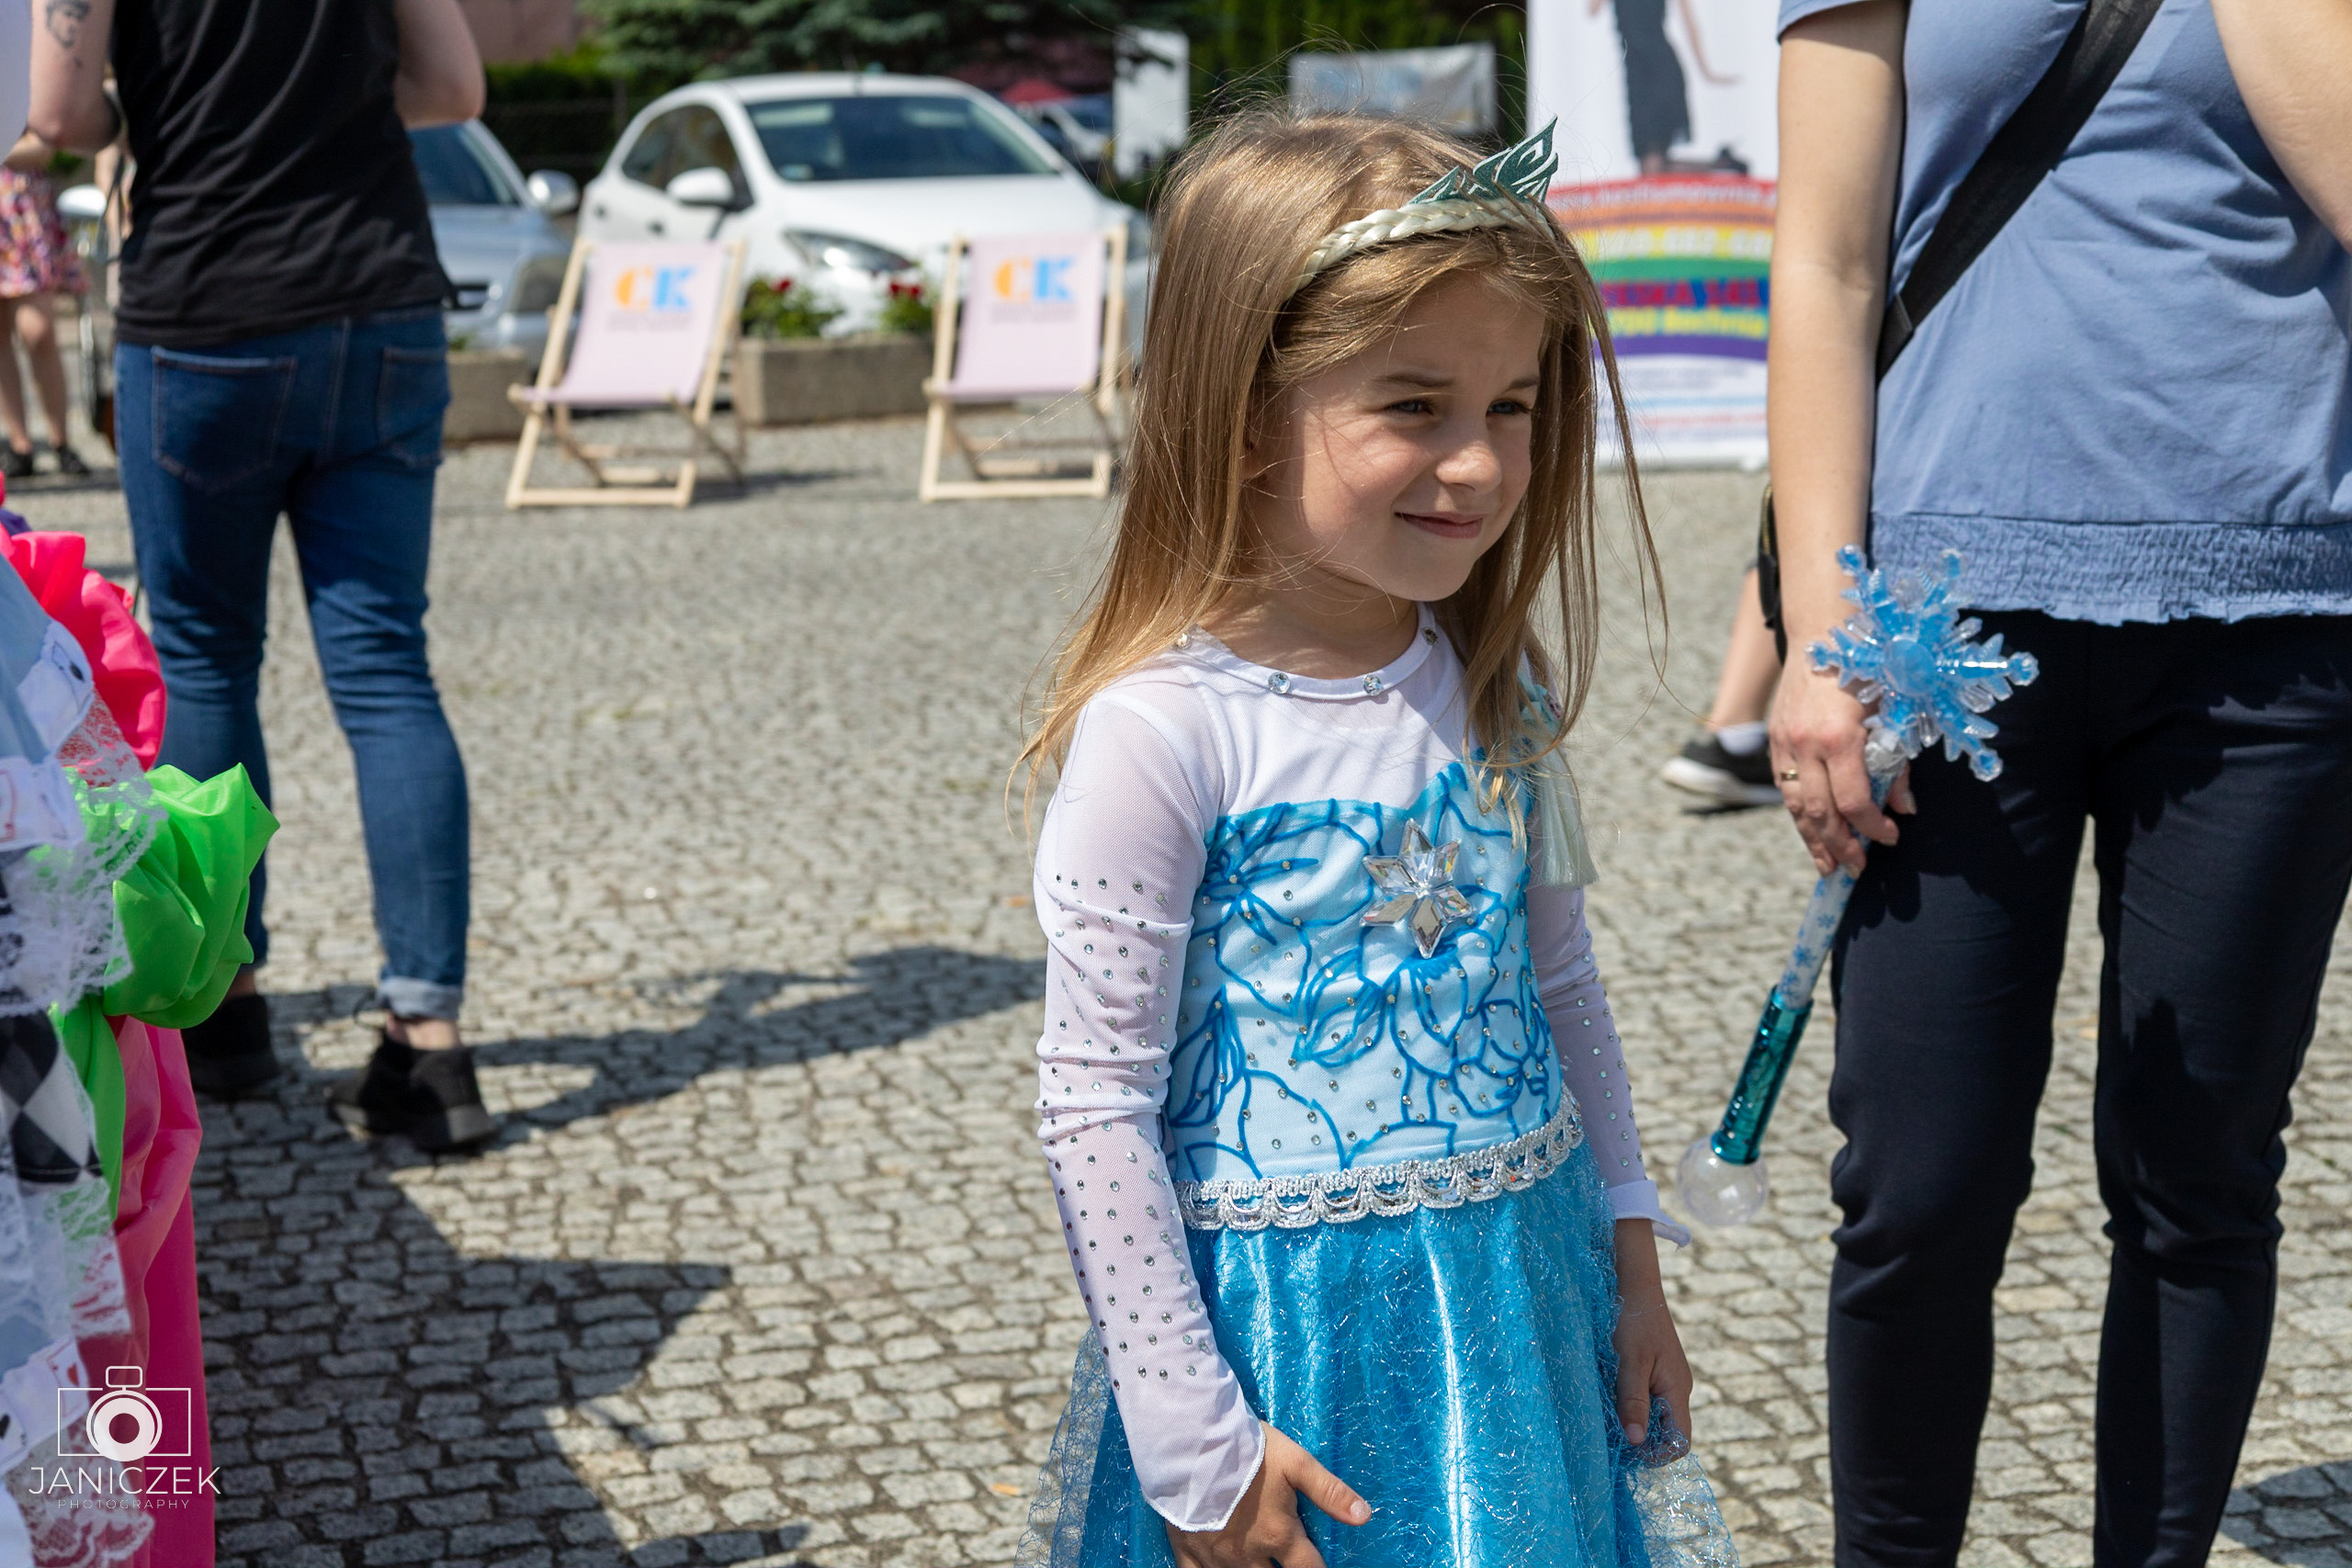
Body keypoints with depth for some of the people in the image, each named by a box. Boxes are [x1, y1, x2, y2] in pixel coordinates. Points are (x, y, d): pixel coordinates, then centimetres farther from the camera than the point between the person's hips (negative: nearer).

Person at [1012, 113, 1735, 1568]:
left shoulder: (1496, 689, 0)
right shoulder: (1163, 731, -19)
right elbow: (1094, 1106, -15)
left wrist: (1631, 1264, 12)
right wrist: (1195, 1440, -14)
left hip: (1528, 1305, 6)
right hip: (1287, 1327, -5)